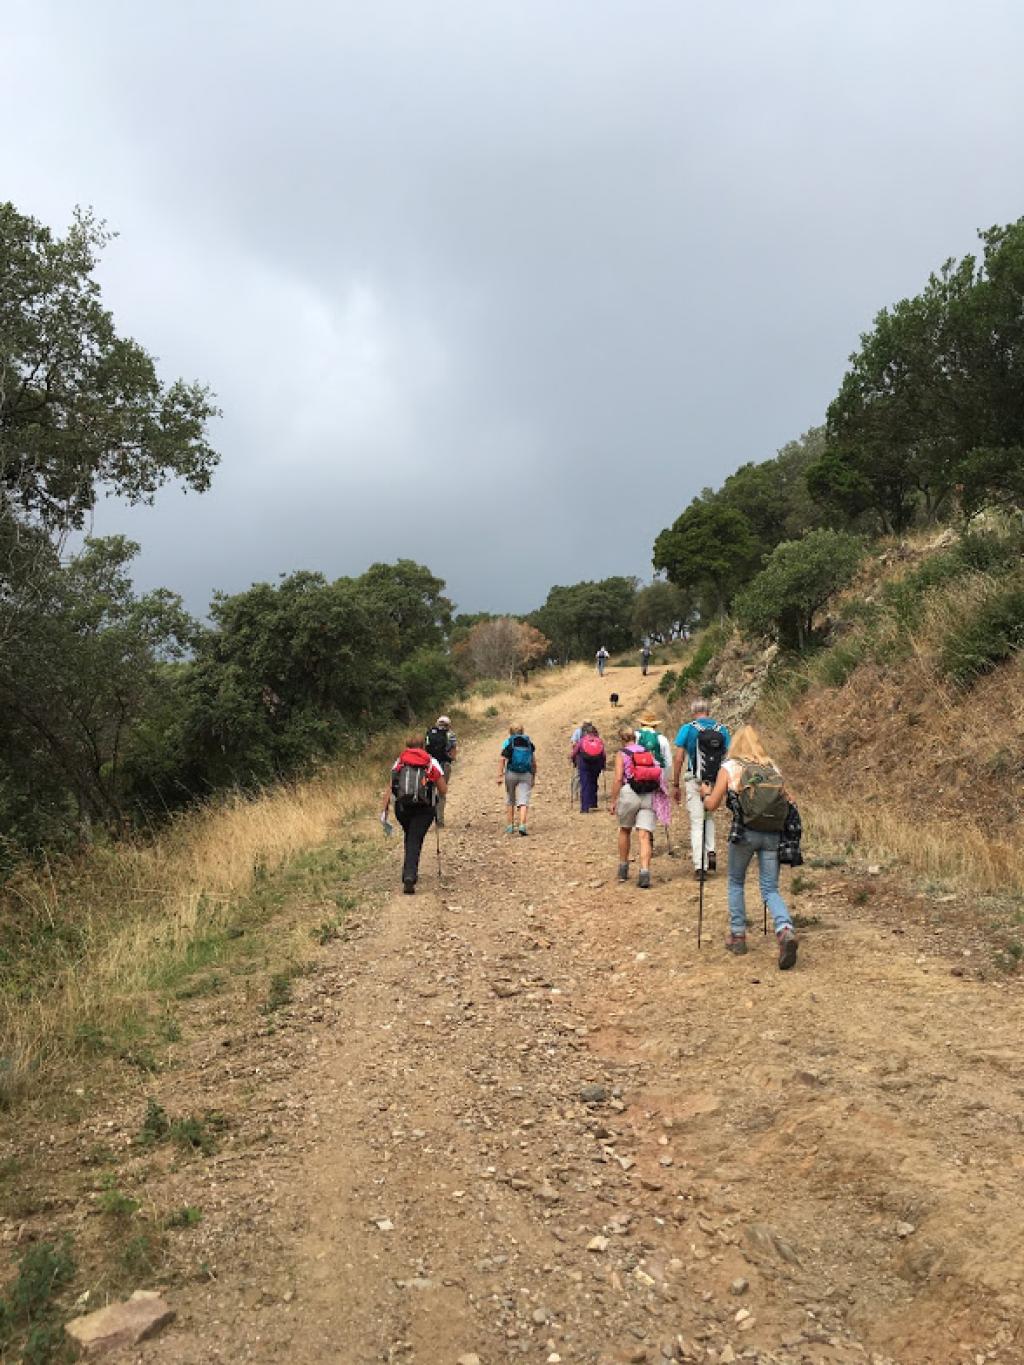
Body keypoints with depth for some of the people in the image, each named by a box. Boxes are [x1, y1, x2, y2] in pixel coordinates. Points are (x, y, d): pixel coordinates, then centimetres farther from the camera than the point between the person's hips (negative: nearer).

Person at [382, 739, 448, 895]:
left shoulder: (399, 762, 17)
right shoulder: (433, 763, 12)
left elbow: (389, 787, 8)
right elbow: (444, 791, 10)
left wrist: (384, 809, 8)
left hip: (402, 807, 2)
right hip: (424, 808, -2)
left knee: (409, 838, 24)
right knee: (415, 842, 0)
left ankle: (409, 873, 27)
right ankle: (409, 877, -16)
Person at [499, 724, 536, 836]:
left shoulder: (508, 743, 1)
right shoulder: (529, 743, 8)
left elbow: (503, 760, -8)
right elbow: (534, 762, 8)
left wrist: (500, 776, -9)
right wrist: (533, 777, 17)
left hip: (511, 774, 0)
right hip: (526, 775, 0)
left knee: (510, 801, 14)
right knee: (523, 802, -4)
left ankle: (509, 826, 18)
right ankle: (522, 826, -20)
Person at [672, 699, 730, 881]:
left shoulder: (687, 729, -4)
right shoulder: (722, 730, 4)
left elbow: (678, 759, -6)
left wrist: (675, 785, 1)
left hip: (695, 782, -3)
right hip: (716, 782, 3)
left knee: (697, 824, 3)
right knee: (709, 816, 26)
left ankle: (700, 866, 1)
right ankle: (711, 851, 9)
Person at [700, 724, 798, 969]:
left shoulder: (729, 767, 2)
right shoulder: (772, 767, 12)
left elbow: (712, 804, -2)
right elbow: (788, 800, 11)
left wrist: (705, 793, 19)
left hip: (745, 832, -2)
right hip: (772, 834, 3)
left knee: (735, 883, 19)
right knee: (770, 889, 8)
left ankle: (737, 936, 21)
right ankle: (785, 930, -17)